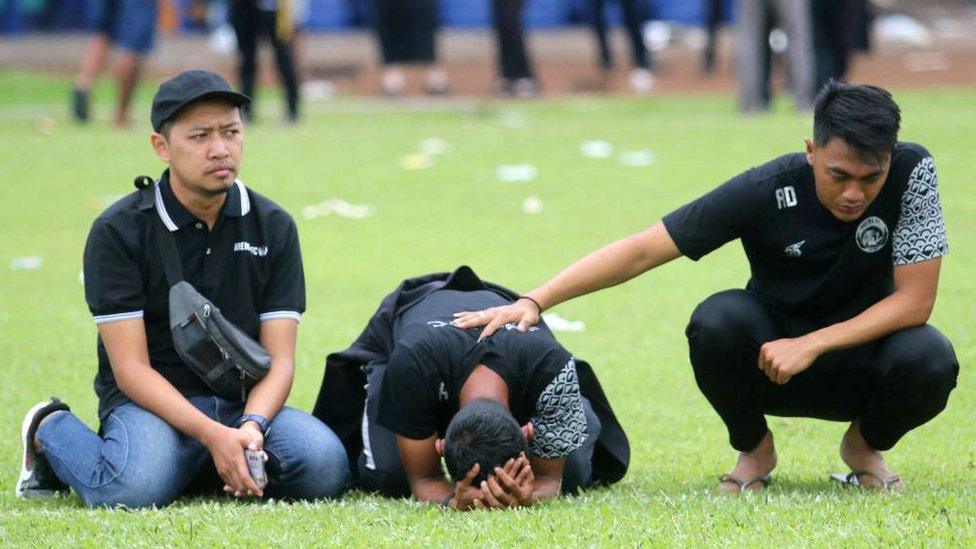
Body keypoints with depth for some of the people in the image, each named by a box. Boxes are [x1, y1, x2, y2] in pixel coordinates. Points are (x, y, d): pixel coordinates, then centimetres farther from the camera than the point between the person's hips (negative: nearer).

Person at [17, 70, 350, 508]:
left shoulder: (273, 227, 4)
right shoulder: (117, 232, -7)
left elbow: (279, 358, 0)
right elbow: (131, 367, -12)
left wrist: (251, 425, -22)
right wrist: (212, 435, -26)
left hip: (245, 402, 4)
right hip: (152, 404, -4)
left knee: (325, 466, -26)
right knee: (138, 486, -36)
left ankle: (201, 470, 5)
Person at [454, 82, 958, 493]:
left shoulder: (912, 172, -22)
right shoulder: (765, 191, -23)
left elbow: (914, 300, -19)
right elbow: (642, 251, -22)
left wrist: (811, 344, -28)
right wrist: (533, 302, -33)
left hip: (860, 352, 1)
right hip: (770, 361, -1)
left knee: (930, 361, -33)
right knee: (717, 321, -33)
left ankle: (866, 446, 3)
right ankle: (753, 449, -3)